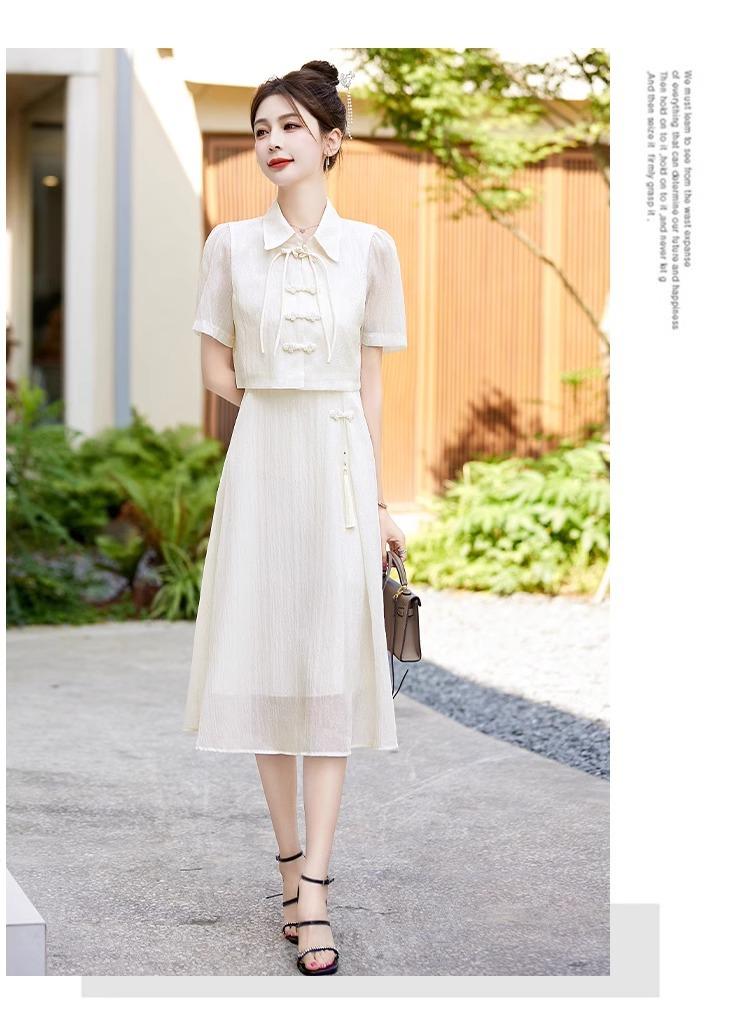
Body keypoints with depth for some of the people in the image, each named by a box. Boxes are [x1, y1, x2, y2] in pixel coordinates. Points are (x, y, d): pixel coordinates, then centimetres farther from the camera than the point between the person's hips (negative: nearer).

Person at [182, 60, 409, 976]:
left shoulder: (370, 248, 3)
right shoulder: (231, 245, 4)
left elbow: (369, 383, 5)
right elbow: (216, 368, 10)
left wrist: (381, 500, 3)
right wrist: (274, 400, -1)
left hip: (339, 462, -1)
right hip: (260, 460, 1)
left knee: (332, 665, -5)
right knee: (264, 658, 3)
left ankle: (313, 891, -6)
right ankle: (293, 867, 14)